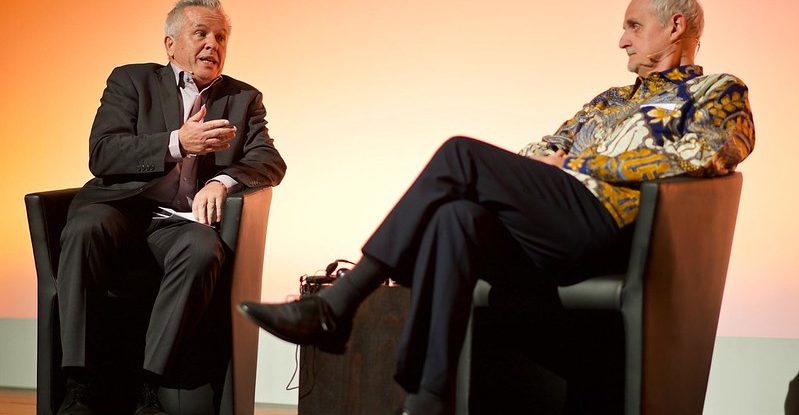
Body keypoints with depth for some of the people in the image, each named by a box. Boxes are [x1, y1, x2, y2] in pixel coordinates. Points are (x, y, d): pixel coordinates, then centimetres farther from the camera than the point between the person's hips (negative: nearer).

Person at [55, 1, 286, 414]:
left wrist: (222, 181, -16)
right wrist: (177, 143, -14)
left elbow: (272, 162, 6)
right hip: (123, 205, -1)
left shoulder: (244, 99, 21)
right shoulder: (130, 81, 15)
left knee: (203, 252, -35)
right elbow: (102, 154, 0)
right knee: (84, 230, -35)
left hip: (186, 217, 1)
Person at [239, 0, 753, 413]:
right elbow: (540, 152, 28)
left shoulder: (721, 93, 15)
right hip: (540, 233, 6)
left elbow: (701, 155, -6)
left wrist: (575, 163, -2)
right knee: (456, 217, -29)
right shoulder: (610, 100, 36)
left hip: (601, 224, -6)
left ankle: (339, 305, -23)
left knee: (461, 154, -22)